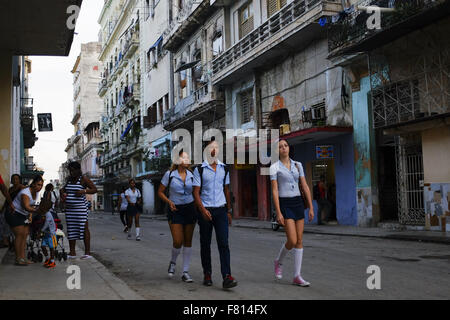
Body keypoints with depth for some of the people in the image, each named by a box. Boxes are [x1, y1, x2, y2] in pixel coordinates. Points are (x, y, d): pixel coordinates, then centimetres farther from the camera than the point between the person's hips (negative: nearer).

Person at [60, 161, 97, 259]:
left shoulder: (83, 179, -5)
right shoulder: (69, 179, 15)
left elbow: (95, 189, -8)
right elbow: (64, 189, 34)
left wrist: (84, 191, -22)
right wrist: (62, 192, 12)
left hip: (81, 207, -7)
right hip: (69, 208, 7)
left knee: (84, 228, -7)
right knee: (71, 229, 7)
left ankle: (87, 252, -6)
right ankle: (72, 252, 14)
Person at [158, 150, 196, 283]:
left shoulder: (191, 175, 4)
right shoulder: (169, 174, -5)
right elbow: (160, 192, 1)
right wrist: (169, 202, -14)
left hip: (190, 209, 3)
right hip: (175, 210, -3)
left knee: (188, 241, 4)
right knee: (178, 241, -12)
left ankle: (185, 272, 12)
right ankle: (173, 262, 20)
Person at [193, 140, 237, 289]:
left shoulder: (224, 169, 10)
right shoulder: (199, 169, -2)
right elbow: (196, 192, -6)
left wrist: (229, 211, 15)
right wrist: (203, 210, -19)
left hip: (221, 210, 2)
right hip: (205, 210, -2)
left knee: (223, 243, -9)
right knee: (205, 244, 6)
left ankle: (227, 277, -15)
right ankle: (207, 274, 20)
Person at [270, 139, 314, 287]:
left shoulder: (297, 165, 10)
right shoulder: (274, 167, -4)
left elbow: (305, 187, 9)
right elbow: (274, 191, -9)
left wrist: (311, 207, 4)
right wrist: (278, 213, -15)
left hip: (298, 203, 5)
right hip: (284, 204, -5)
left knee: (299, 241, 1)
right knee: (292, 241, -13)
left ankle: (297, 276, 6)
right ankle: (279, 261, 17)